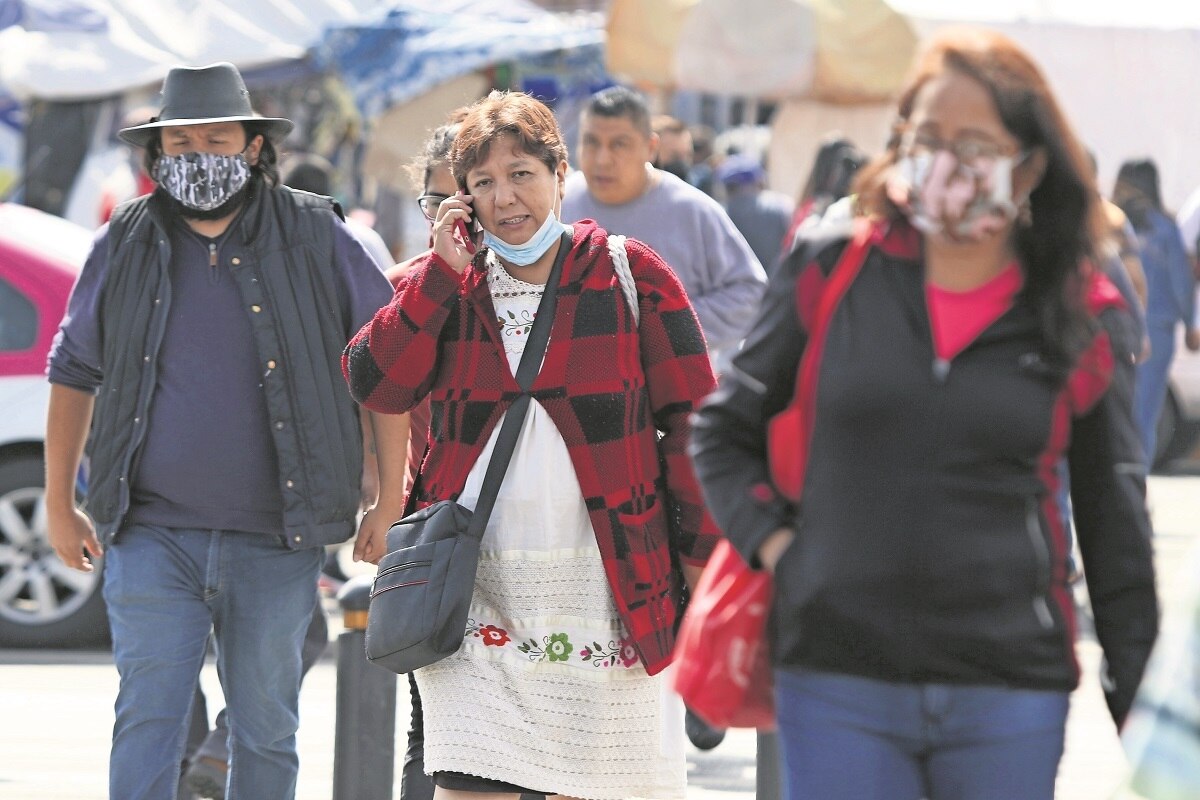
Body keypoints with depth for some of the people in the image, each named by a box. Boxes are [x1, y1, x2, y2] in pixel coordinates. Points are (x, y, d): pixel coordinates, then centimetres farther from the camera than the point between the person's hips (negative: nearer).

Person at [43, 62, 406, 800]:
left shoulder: (313, 238, 1)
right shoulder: (125, 245, 6)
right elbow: (75, 372, 16)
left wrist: (392, 497, 2)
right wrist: (59, 505, 13)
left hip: (274, 543, 0)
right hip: (151, 537, 1)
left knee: (265, 732, 7)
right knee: (147, 724, -7)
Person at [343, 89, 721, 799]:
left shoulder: (632, 278, 3)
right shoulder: (442, 286, 12)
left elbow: (690, 422, 1)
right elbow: (376, 386, -3)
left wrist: (703, 564, -6)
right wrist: (442, 273, -7)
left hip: (609, 591, -2)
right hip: (478, 597, 2)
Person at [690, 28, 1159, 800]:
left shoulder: (1078, 320, 3)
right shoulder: (833, 273, 3)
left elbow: (1116, 534, 9)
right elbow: (722, 430, 15)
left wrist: (1144, 711, 8)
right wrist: (771, 542, 0)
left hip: (1009, 695, 0)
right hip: (836, 683, 0)